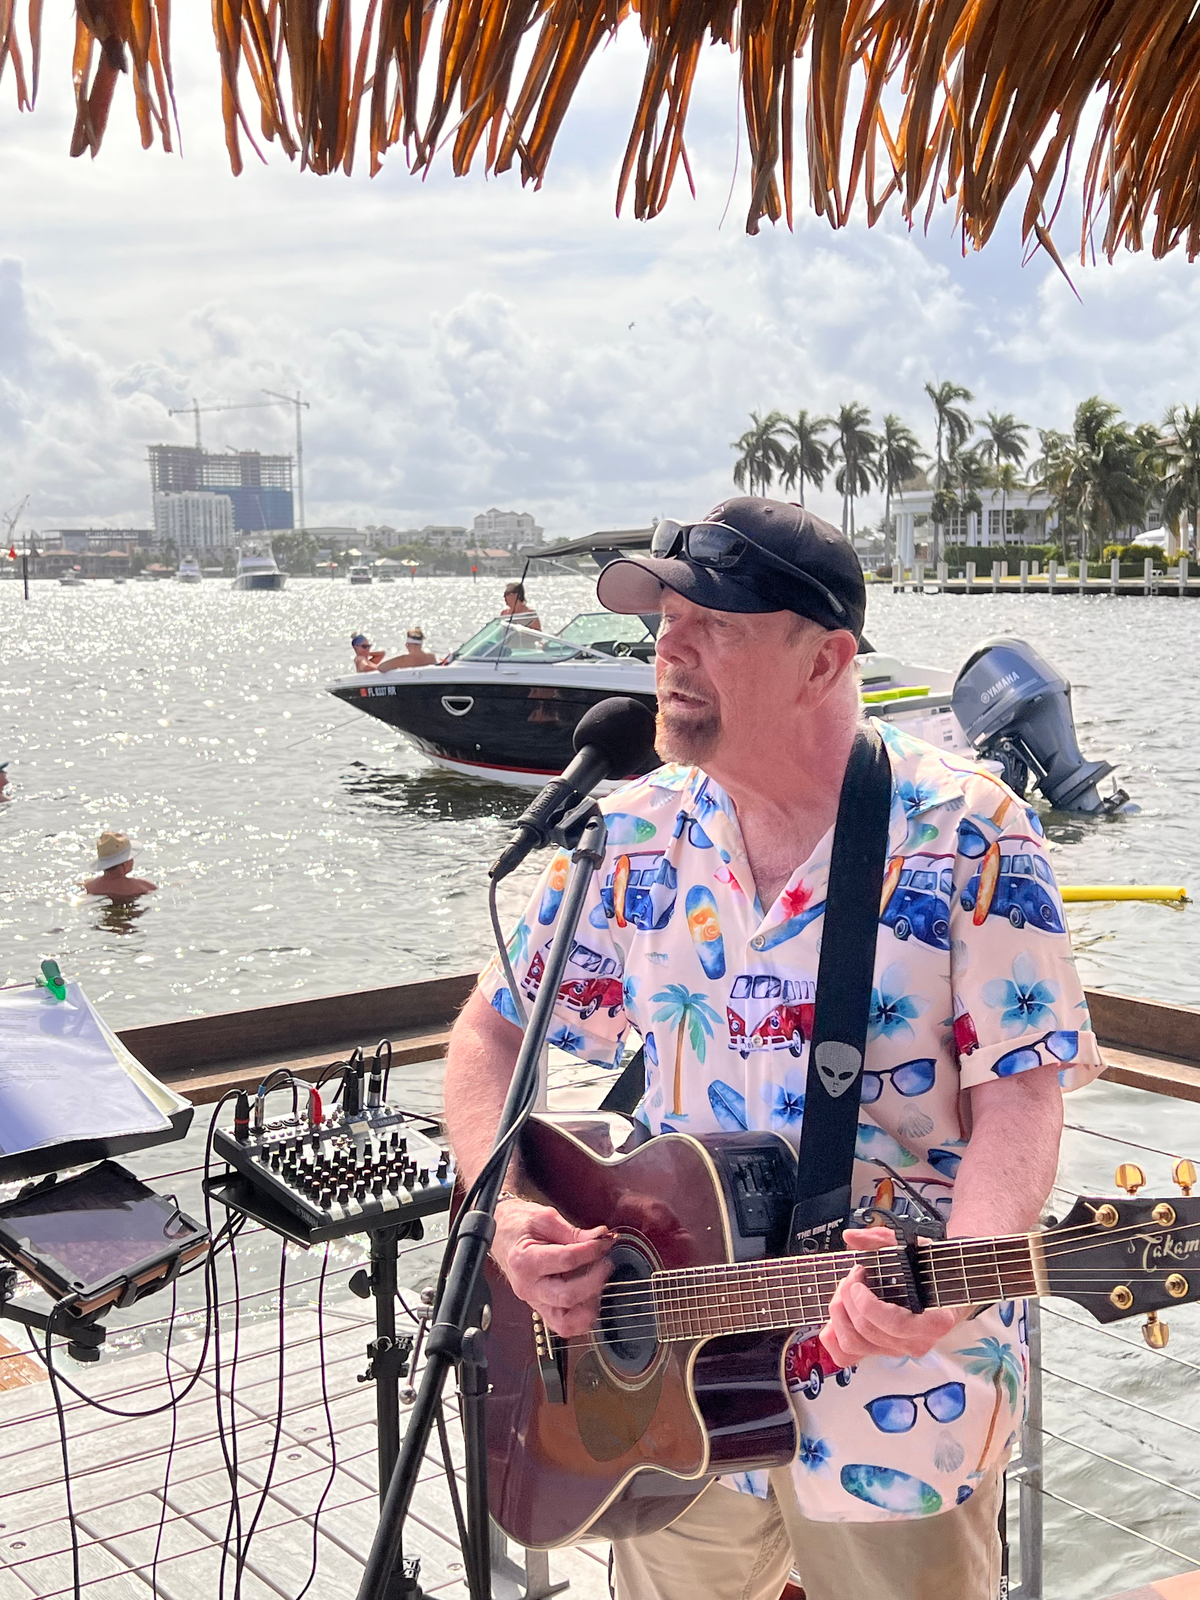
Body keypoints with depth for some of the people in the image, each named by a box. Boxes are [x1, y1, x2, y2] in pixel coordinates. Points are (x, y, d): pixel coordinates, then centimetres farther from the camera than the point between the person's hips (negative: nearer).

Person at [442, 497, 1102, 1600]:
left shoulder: (970, 836, -13)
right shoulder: (637, 836, -2)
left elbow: (1019, 1096, -15)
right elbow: (493, 1033, 5)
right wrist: (506, 1210, -11)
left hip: (896, 1391, -3)